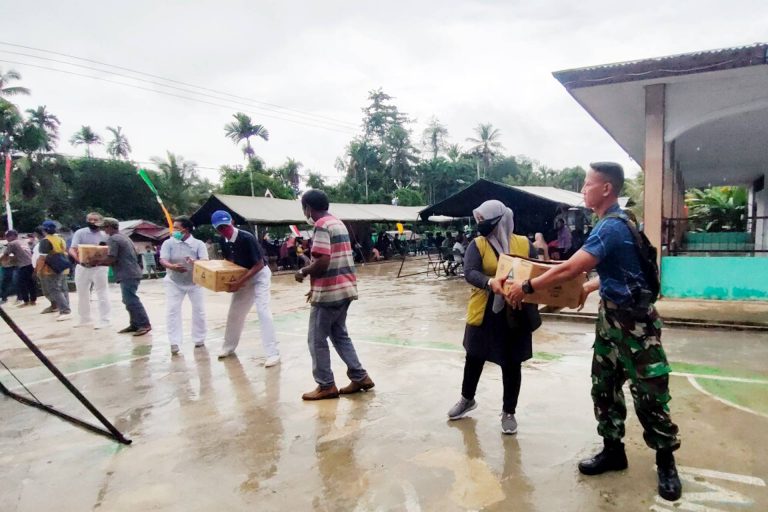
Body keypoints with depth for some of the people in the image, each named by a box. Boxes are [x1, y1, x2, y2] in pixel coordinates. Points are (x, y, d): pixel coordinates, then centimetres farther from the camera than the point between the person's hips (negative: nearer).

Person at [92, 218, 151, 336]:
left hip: (127, 275, -10)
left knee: (131, 301, -9)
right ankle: (135, 324, 16)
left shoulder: (113, 239, -10)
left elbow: (111, 259, -17)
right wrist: (102, 261, 21)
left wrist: (98, 261, -1)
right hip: (132, 272, 10)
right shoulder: (124, 237, 20)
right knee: (130, 300, 13)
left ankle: (145, 324, -10)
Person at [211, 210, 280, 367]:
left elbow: (259, 265, -26)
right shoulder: (223, 241, -7)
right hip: (242, 276, 7)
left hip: (259, 275, -7)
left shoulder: (247, 238, -29)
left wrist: (239, 283, -29)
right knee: (235, 312, 14)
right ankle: (229, 346, 33)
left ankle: (273, 353, -17)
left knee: (262, 310, -18)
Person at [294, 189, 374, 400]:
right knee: (339, 334, 18)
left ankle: (326, 386, 11)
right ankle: (360, 377, 19)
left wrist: (303, 272, -6)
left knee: (317, 339, 3)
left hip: (329, 291, -9)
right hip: (345, 287, 9)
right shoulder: (338, 223, 14)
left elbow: (323, 262, -24)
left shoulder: (322, 226, -15)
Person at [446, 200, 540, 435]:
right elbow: (470, 272, -17)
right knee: (474, 357, 16)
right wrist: (490, 282, -36)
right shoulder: (477, 245, -4)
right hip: (484, 313, 1)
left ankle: (509, 412, 26)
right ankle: (467, 399, 41)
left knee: (511, 364, 8)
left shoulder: (524, 244, -1)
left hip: (516, 315, -1)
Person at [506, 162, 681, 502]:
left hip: (634, 321, -10)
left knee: (649, 395, 3)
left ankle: (666, 462, 20)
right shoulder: (612, 223, 10)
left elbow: (568, 270, -26)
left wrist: (526, 288, -18)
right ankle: (613, 451, 26)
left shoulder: (612, 227, -22)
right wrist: (589, 288, 27)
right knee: (604, 387, 13)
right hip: (611, 315, 10)